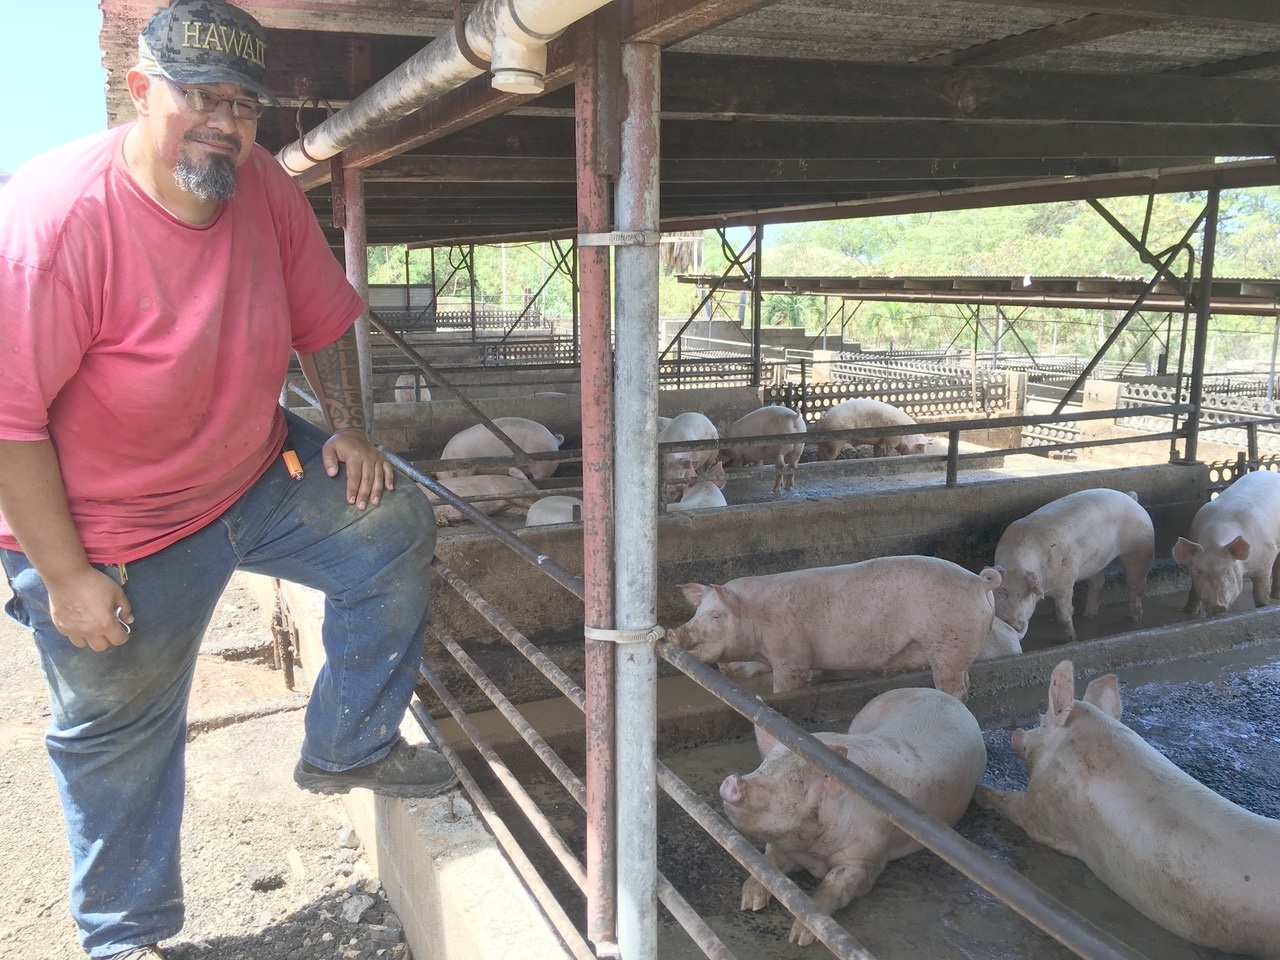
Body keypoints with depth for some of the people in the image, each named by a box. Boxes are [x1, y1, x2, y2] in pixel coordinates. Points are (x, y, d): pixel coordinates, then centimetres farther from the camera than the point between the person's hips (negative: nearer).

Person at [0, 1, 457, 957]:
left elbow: (322, 317, 4)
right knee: (119, 739, 12)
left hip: (258, 473, 5)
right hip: (110, 530, -5)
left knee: (393, 526, -8)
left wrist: (349, 431, -5)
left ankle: (350, 748, 12)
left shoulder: (265, 187, -10)